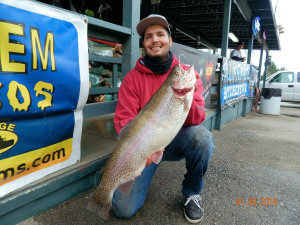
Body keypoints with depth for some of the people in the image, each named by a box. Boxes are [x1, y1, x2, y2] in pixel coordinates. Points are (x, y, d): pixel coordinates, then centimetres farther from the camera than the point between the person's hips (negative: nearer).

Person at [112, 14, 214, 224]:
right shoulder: (133, 78, -6)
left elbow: (198, 118, -13)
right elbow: (123, 120, -11)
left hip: (177, 140, 1)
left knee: (202, 136, -33)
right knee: (124, 208, -13)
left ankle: (192, 193, -3)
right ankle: (144, 176, 22)